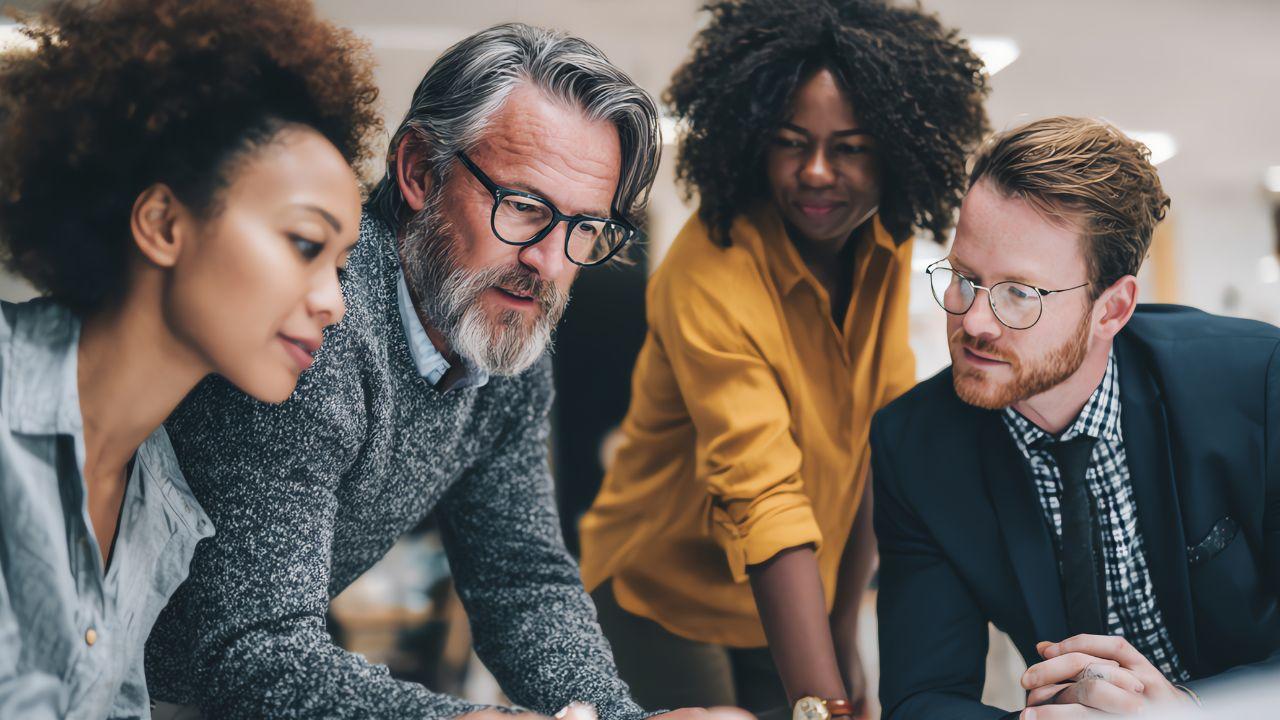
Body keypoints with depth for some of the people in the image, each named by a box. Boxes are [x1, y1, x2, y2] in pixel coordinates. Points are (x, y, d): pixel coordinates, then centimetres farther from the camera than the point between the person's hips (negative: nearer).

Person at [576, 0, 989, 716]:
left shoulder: (885, 246, -8)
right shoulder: (709, 277, -27)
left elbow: (881, 438, -1)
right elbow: (764, 499, -35)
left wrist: (845, 631, -2)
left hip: (795, 592, 5)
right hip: (667, 598, -5)